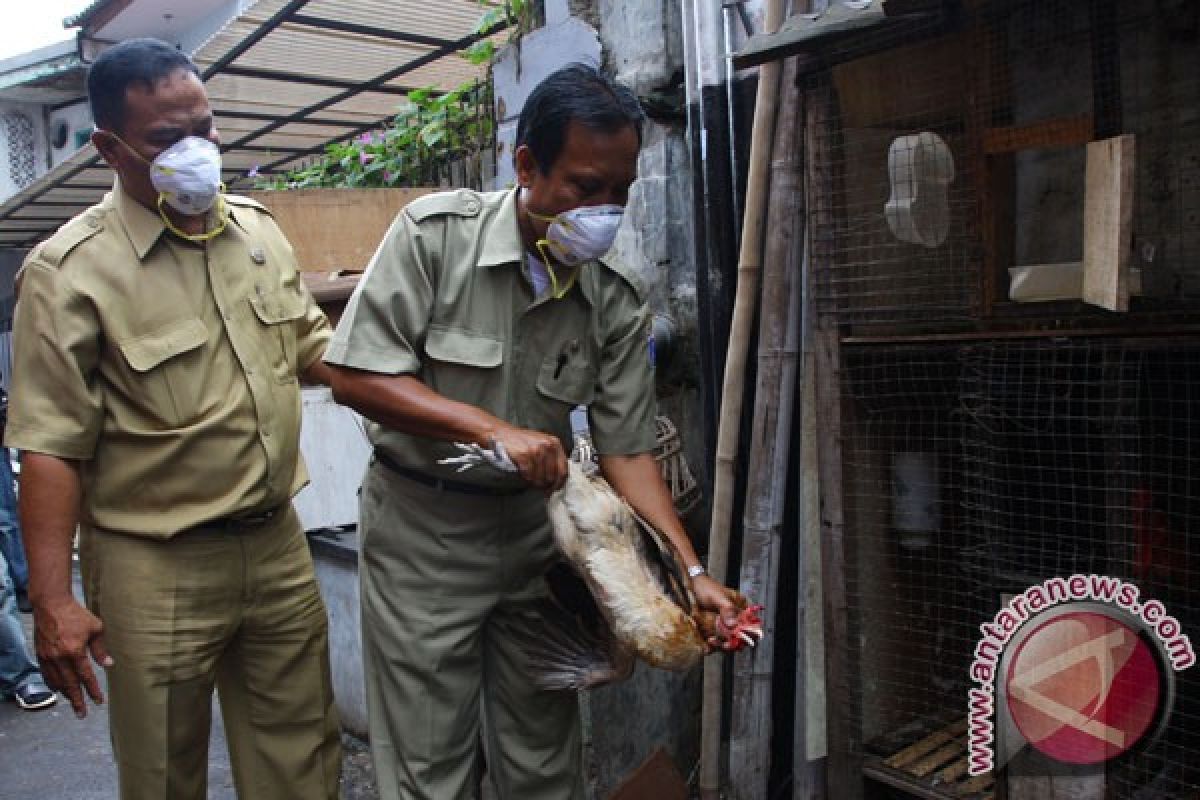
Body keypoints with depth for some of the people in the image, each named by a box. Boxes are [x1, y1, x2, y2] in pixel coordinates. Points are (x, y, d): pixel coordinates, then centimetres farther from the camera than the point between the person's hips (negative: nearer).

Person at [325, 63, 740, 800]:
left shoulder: (619, 304, -6)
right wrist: (494, 429, -24)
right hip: (421, 526, -2)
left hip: (531, 530, 3)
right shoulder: (435, 232, -14)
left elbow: (627, 450, -4)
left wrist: (693, 571, -14)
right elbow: (356, 377, -16)